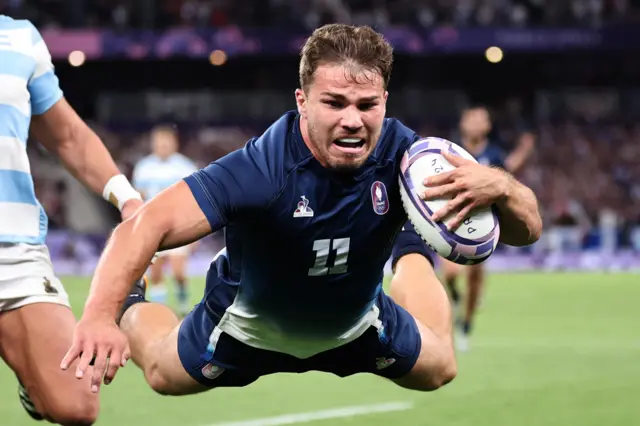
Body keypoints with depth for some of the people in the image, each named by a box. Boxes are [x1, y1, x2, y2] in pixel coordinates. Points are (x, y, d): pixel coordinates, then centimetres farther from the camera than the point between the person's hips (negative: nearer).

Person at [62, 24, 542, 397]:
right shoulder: (262, 168, -44)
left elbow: (526, 229, -33)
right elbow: (146, 226, -51)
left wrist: (498, 186, -58)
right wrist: (101, 315, -69)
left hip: (356, 324, 3)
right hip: (246, 329, -3)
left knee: (436, 370, 24)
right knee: (166, 375, 18)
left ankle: (410, 264, 54)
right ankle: (133, 309, 52)